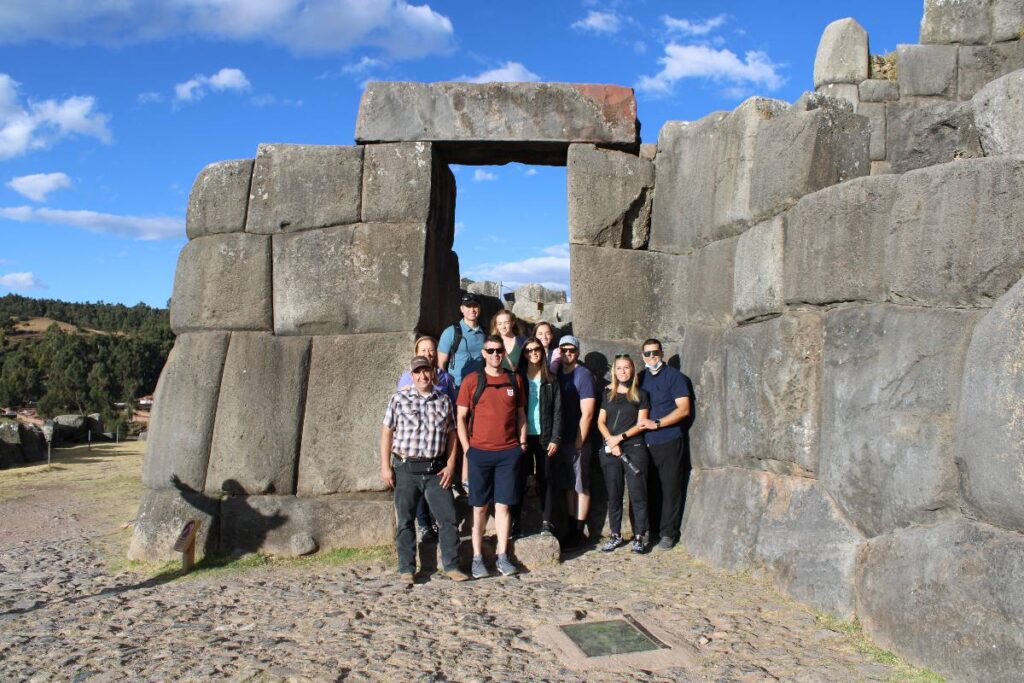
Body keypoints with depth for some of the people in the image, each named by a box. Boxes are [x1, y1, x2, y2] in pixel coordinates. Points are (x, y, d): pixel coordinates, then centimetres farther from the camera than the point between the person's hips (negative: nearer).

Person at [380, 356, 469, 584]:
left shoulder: (444, 401, 8)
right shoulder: (399, 399, 1)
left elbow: (451, 435, 11)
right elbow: (387, 433, 2)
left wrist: (450, 465, 2)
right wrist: (385, 467, -3)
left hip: (436, 470, 2)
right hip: (406, 469, -2)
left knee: (449, 518, 1)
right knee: (405, 521, 6)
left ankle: (452, 566, 12)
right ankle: (407, 569, 18)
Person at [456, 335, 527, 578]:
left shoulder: (515, 380, 9)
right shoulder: (472, 380, 0)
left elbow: (521, 414, 15)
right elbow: (461, 417, 1)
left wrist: (522, 443, 7)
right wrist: (467, 448, -5)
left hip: (508, 452, 2)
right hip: (480, 451, -2)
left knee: (503, 505, 6)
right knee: (480, 506, 5)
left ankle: (502, 557, 14)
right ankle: (477, 558, 12)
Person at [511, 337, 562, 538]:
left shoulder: (551, 381, 6)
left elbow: (557, 411, 3)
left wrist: (555, 439, -5)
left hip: (544, 437, 1)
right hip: (522, 437, -1)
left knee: (545, 479, 5)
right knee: (519, 480, 1)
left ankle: (547, 522, 12)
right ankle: (516, 522, 6)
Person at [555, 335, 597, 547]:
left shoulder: (583, 375, -8)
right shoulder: (557, 374, 10)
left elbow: (587, 414, -13)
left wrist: (578, 443, -13)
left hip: (577, 442, -6)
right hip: (561, 441, 6)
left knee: (580, 487, 2)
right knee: (568, 486, 12)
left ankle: (579, 533, 10)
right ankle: (571, 529, 21)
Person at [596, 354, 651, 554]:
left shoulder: (640, 395, 6)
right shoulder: (607, 394, 14)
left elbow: (641, 424, -1)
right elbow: (600, 422, 9)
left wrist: (620, 437, -11)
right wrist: (611, 441, -8)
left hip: (634, 449, -2)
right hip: (610, 450, 3)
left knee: (637, 493, -5)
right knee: (613, 494, 5)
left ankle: (639, 536, 3)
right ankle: (616, 536, 14)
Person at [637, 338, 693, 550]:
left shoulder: (674, 376, 0)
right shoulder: (640, 378, 15)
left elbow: (684, 409, -8)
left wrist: (657, 423, -13)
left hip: (669, 442, -4)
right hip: (645, 443, 4)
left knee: (670, 489, -1)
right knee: (650, 489, 5)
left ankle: (668, 533, 6)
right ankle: (651, 530, 14)